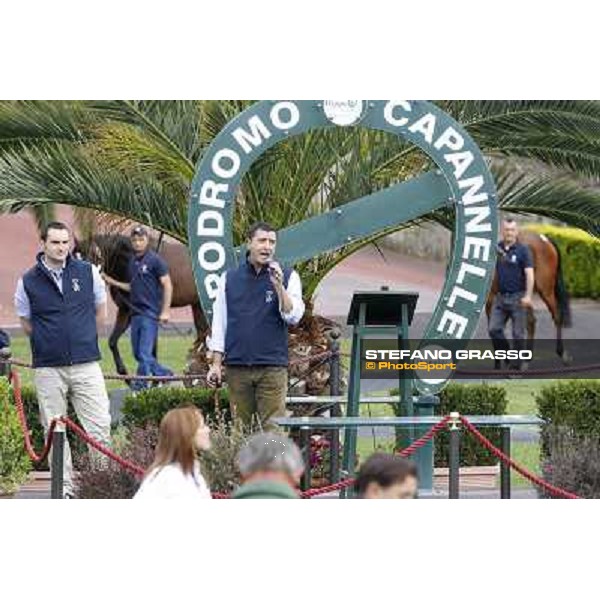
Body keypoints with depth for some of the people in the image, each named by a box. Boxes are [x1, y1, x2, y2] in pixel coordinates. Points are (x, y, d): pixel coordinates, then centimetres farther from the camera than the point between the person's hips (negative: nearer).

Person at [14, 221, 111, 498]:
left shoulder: (87, 273, 4)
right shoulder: (28, 282, 1)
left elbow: (100, 312, 17)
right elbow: (26, 324, 12)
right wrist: (49, 343, 7)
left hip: (85, 364, 0)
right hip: (47, 369, 0)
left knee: (99, 426, -6)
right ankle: (64, 488, 13)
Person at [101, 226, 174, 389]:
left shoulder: (155, 260, -7)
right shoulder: (133, 262, 14)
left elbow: (167, 285, -9)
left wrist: (165, 311, -15)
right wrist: (112, 282, 12)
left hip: (150, 313, -8)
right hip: (136, 313, 8)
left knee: (144, 353, -7)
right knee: (138, 353, 10)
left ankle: (140, 386, -3)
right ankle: (163, 374, 24)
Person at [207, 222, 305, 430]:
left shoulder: (287, 277, 6)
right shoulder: (229, 278, 10)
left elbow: (294, 317, -5)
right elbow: (219, 323, 12)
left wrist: (278, 286, -17)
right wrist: (216, 364, 5)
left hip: (272, 367, -2)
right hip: (237, 366, 2)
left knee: (273, 428, -6)